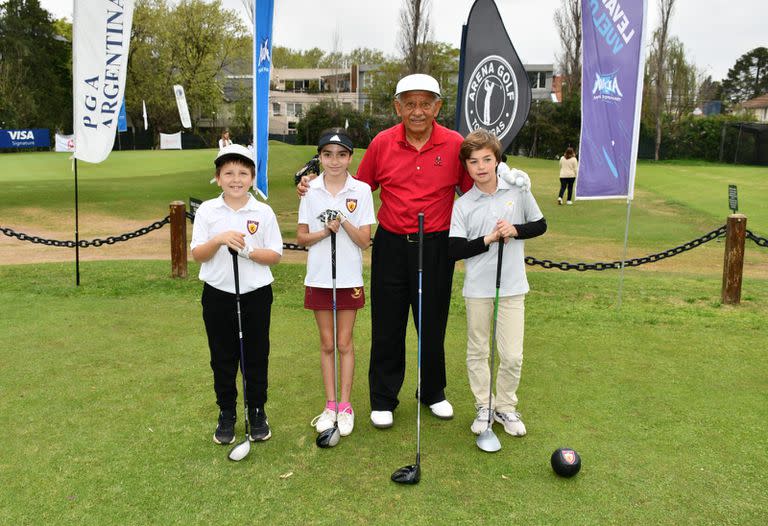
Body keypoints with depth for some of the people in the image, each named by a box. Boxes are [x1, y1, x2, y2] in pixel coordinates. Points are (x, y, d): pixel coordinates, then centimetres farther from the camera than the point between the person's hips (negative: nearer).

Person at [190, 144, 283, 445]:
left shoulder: (263, 212, -2)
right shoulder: (207, 211, 0)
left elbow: (275, 255, -3)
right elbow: (197, 255, -3)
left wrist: (248, 251, -20)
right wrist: (219, 240, -20)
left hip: (256, 295, -1)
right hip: (218, 295, 1)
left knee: (256, 357, 9)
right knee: (223, 358, 11)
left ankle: (257, 413, 27)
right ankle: (227, 415, 28)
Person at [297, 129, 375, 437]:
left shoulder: (362, 190, -5)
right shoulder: (311, 191, -1)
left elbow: (365, 241, -7)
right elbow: (301, 237, 0)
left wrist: (344, 221, -22)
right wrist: (326, 231, -17)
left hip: (349, 278, -1)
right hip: (319, 277, 2)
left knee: (344, 344, 7)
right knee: (327, 344, 11)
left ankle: (345, 406, 19)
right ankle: (330, 405, 22)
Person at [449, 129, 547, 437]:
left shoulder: (518, 191, -1)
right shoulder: (462, 205, -4)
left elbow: (540, 225, 8)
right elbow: (455, 250, -9)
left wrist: (515, 230, -10)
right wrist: (489, 239, -17)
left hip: (512, 287, 0)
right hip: (477, 289, 0)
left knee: (512, 355, 2)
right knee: (477, 353, 12)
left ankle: (506, 407, 24)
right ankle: (484, 407, 29)